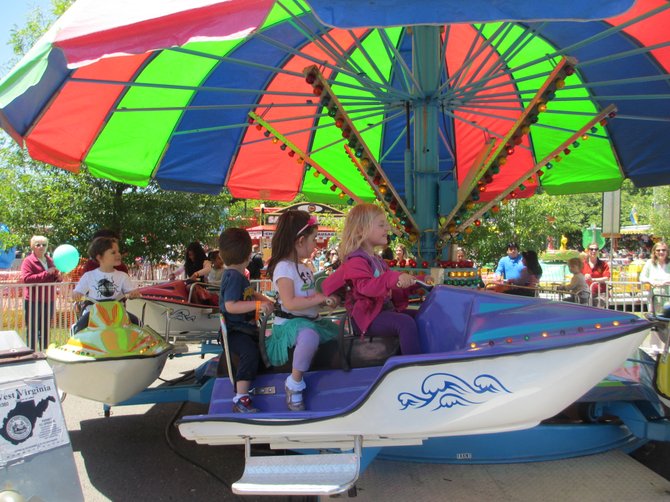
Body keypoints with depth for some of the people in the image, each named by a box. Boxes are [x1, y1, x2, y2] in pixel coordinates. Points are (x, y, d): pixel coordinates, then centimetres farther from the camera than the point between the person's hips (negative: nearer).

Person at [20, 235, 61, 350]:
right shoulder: (28, 261, -5)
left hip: (48, 301, 6)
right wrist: (46, 273, -24)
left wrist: (58, 277, -2)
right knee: (32, 332, -1)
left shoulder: (50, 261, 13)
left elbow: (55, 280, 22)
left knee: (45, 331, 14)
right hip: (33, 302, -6)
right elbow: (26, 279, -20)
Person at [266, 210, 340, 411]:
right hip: (289, 322, -10)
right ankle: (294, 383, -22)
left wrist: (327, 299, 6)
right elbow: (290, 303, -28)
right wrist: (320, 298, -27)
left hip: (311, 319, 10)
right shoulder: (283, 267, -17)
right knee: (310, 336, -40)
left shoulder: (303, 267, 14)